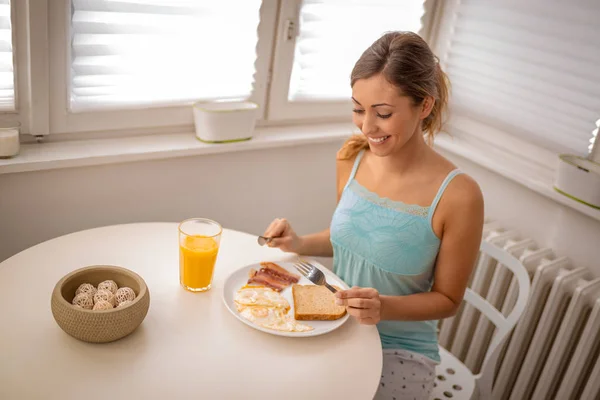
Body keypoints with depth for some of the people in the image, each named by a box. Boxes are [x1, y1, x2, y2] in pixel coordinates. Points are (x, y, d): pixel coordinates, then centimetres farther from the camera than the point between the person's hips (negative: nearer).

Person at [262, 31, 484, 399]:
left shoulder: (458, 196, -22)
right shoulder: (352, 158, -7)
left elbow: (447, 299, -9)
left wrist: (385, 307, -26)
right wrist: (300, 243, -8)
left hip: (398, 354, -4)